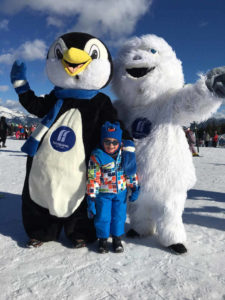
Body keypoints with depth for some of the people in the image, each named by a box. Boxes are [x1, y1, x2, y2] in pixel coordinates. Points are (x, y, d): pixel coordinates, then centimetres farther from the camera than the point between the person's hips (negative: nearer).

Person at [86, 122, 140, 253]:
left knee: (119, 216, 11)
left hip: (121, 193, 3)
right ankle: (103, 239, 28)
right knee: (103, 217, 5)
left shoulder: (124, 155, -4)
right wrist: (91, 198, -14)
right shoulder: (97, 156, -14)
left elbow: (131, 172, 7)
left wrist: (135, 188, 4)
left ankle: (117, 239, 32)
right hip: (103, 193, -2)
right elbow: (93, 179, -13)